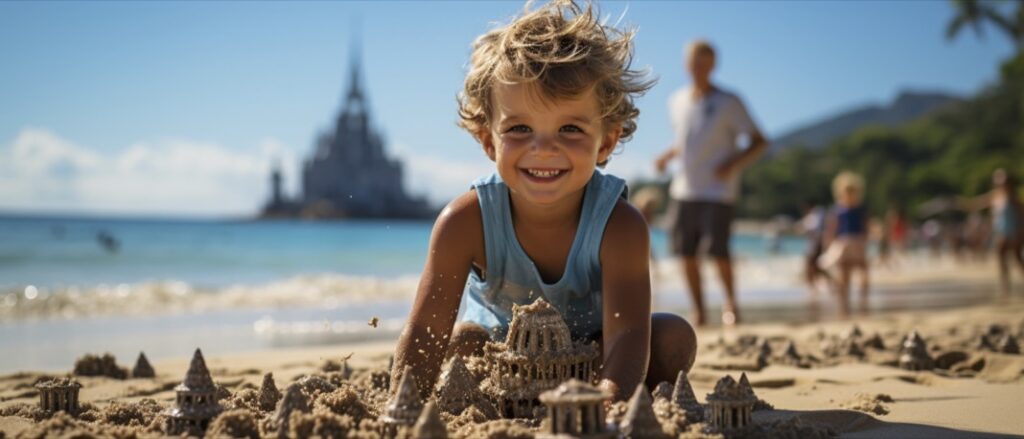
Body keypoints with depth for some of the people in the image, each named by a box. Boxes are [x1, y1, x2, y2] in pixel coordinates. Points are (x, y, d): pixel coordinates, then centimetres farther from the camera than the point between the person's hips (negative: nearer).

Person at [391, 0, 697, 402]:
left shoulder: (619, 226, -33)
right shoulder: (466, 221, -30)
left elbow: (626, 334, -43)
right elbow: (424, 335, -30)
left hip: (591, 351, 0)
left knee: (674, 337, -25)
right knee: (461, 340, -30)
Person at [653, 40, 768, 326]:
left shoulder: (728, 103, -4)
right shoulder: (677, 101, 11)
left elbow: (759, 141, -3)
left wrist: (734, 163, -18)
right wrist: (667, 155, 6)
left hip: (718, 192, -4)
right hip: (684, 189, 5)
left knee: (718, 251, -11)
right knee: (686, 252, 0)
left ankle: (731, 304, 12)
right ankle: (699, 311, 13)